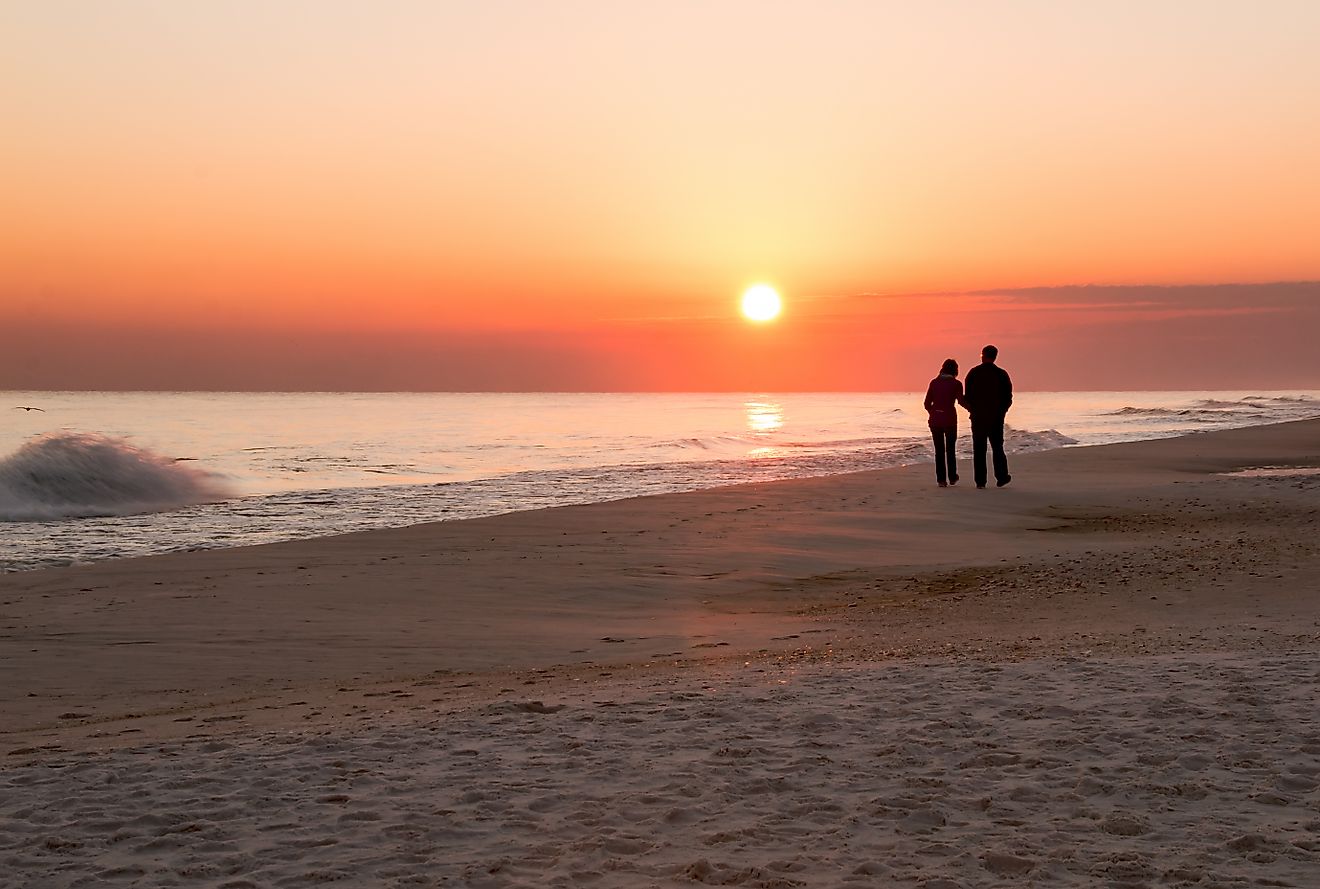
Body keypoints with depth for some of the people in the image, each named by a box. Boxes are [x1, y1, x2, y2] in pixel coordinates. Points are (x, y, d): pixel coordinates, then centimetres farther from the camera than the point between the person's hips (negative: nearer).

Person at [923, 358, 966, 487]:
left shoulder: (934, 382, 4)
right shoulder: (956, 384, -5)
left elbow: (927, 403, 3)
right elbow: (961, 401, -17)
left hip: (935, 419, 2)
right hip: (950, 419, -2)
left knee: (939, 450, 7)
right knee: (950, 449, 14)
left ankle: (941, 479, 4)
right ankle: (952, 478, 21)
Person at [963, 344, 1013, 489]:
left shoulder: (973, 373, -2)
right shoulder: (1002, 374, -2)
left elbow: (967, 396, -2)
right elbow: (1008, 397, -1)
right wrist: (1001, 411, 12)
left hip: (978, 417, 0)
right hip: (996, 417, 0)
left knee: (979, 449, 2)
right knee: (997, 447, 12)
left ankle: (980, 481, 0)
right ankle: (1001, 477, 11)